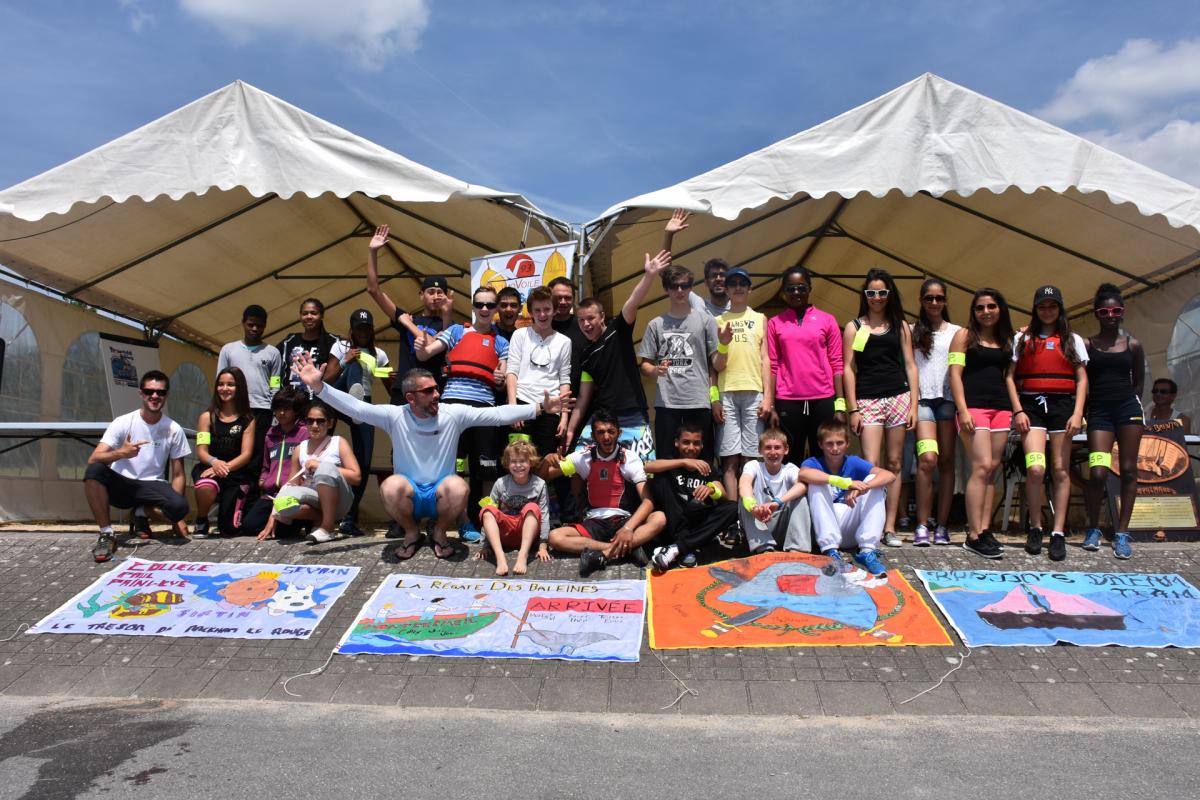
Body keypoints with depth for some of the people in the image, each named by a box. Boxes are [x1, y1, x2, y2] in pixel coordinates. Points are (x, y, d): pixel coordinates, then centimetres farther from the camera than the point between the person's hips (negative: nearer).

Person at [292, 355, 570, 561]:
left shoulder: (454, 414, -8)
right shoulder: (395, 416, -8)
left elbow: (497, 414, -12)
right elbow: (354, 406, -15)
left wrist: (539, 408, -19)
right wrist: (319, 386, -27)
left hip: (441, 493, 0)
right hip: (408, 494, 0)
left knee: (458, 487, -34)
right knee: (391, 487, -34)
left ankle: (440, 532, 0)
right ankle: (411, 533, 0)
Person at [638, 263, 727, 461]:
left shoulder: (705, 320, 8)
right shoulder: (656, 324, 10)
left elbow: (718, 366, 6)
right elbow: (645, 365, 10)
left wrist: (724, 345, -14)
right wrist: (655, 370, -11)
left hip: (699, 402, 0)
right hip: (666, 403, 1)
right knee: (667, 460, 1)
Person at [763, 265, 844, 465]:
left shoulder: (827, 320, 7)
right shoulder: (775, 323, 7)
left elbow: (836, 364, 5)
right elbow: (772, 366, 4)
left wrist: (840, 404, 0)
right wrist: (770, 405, -1)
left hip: (823, 400, 0)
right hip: (788, 402, 0)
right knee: (791, 461, 5)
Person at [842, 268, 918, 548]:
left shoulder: (900, 326, 13)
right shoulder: (854, 327, 7)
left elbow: (910, 365, 10)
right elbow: (848, 369, 3)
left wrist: (913, 405, 1)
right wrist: (853, 409, -5)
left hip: (898, 398, 2)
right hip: (867, 400, -2)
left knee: (894, 464, 3)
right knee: (871, 466, -11)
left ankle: (889, 527, 7)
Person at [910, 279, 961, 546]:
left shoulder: (957, 332, 12)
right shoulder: (913, 331, 11)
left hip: (948, 399, 2)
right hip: (922, 399, -2)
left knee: (947, 461, 2)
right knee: (928, 459, -16)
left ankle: (941, 524, 7)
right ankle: (922, 524, -10)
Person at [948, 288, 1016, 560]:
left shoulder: (1006, 340, 19)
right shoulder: (964, 336, 4)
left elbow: (1008, 377, 21)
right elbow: (955, 374, -3)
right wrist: (963, 410, -13)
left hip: (1001, 408, 6)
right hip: (973, 406, -6)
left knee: (992, 469, 1)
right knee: (982, 466, -15)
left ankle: (985, 529, 3)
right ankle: (974, 536, -14)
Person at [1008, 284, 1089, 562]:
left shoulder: (1073, 340, 14)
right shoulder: (1022, 339, 12)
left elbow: (1082, 380, 9)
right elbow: (1010, 377, 6)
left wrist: (1077, 413, -3)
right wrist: (1018, 410, -5)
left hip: (1062, 404, 1)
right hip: (1031, 405, -1)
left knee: (1060, 470, 0)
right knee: (1035, 468, -15)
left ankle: (1058, 533, 3)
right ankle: (1035, 528, 0)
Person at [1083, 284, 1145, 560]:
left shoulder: (1133, 345, 9)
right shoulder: (1086, 345, 6)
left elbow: (1139, 382, 14)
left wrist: (1130, 404, 5)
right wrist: (1084, 408, -2)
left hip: (1128, 407, 2)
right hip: (1098, 411, -2)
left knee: (1128, 470, 0)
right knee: (1098, 473, -12)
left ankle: (1122, 533, 7)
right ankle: (1093, 529, 8)